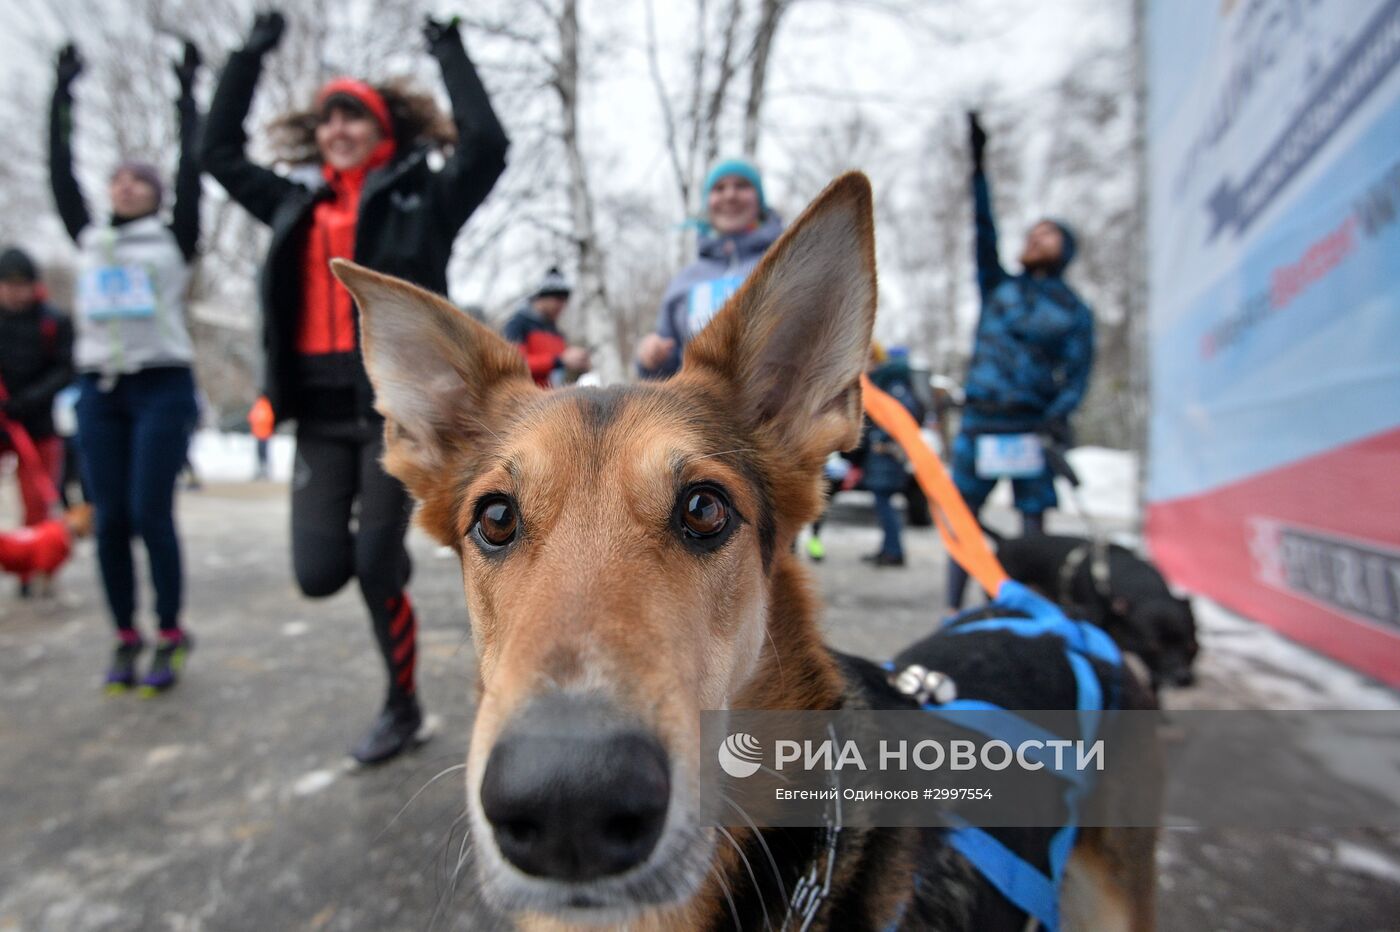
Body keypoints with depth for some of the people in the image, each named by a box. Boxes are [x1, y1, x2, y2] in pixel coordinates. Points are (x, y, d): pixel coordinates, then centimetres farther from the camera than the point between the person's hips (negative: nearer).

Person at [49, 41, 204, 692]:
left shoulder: (173, 239, 6)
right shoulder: (89, 241, 16)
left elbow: (193, 165, 3)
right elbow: (60, 170, 20)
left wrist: (188, 90, 8)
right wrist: (62, 93, 24)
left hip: (162, 387, -4)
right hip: (98, 390, 4)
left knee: (150, 516, -8)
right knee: (109, 520, 2)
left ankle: (170, 639, 5)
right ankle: (125, 640, 14)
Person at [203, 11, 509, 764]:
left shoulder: (421, 198, 5)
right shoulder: (297, 205, 18)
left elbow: (486, 143, -8)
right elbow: (219, 152, 29)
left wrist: (450, 51, 3)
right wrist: (250, 56, 28)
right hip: (320, 410, 5)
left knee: (375, 568, -5)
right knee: (320, 573, -3)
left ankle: (403, 707, 19)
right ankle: (381, 549, 35)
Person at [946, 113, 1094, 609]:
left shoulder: (1073, 312, 9)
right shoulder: (998, 287, 15)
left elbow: (1077, 372, 0)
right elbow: (984, 231, 6)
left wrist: (1058, 416, -17)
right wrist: (978, 166, 0)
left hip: (1031, 426, -2)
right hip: (978, 421, 2)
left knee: (1032, 526, 1)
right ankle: (954, 611, 10)